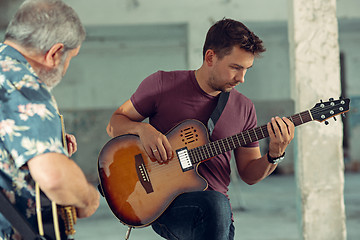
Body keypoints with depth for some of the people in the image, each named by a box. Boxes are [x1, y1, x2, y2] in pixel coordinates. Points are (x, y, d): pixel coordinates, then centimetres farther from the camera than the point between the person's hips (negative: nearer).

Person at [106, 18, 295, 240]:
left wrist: (274, 155, -5)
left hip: (215, 205, 4)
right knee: (216, 205, -34)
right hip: (164, 204, -3)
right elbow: (115, 124, 7)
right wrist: (143, 129, -14)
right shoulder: (162, 84, 0)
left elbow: (249, 174, 15)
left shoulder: (244, 109, 10)